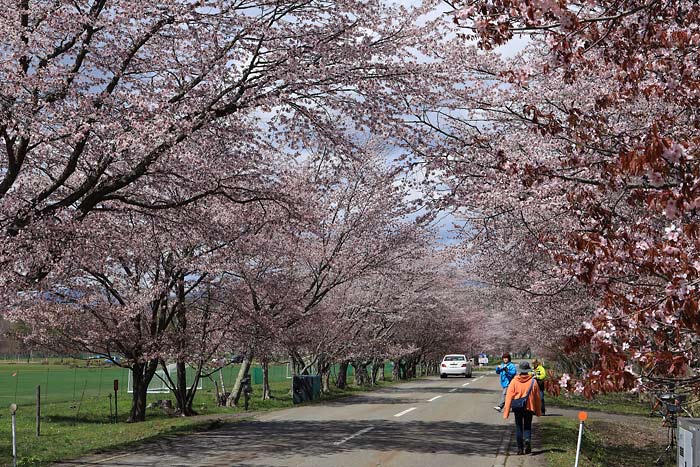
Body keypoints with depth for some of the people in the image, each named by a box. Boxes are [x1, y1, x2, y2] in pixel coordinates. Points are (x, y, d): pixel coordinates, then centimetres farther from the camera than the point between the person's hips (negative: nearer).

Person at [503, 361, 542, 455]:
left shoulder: (514, 381, -6)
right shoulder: (533, 381, -3)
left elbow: (509, 396, -7)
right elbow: (537, 398, 4)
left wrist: (506, 411, -4)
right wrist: (538, 411, 15)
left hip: (517, 408, 0)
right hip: (529, 407, 0)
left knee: (518, 427, 10)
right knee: (527, 426, 13)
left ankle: (520, 448, 7)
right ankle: (527, 439, -16)